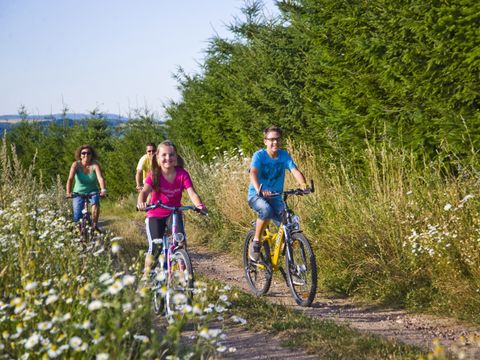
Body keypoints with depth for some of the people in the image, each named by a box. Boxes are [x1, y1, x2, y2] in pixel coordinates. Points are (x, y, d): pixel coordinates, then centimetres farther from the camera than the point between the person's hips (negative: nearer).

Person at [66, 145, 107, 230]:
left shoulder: (95, 165, -16)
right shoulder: (76, 164, -16)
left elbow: (100, 178, -31)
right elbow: (70, 179, -27)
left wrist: (103, 190, -50)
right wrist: (68, 193, -44)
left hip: (92, 191, 0)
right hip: (79, 192, 0)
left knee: (95, 204, -32)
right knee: (77, 219, -7)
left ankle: (95, 226, -15)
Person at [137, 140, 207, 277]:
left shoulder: (182, 174, -11)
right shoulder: (154, 175, -13)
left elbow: (191, 193, -21)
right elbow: (144, 191, -27)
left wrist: (200, 205, -43)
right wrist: (141, 202, -51)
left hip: (174, 213, 1)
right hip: (155, 215, -1)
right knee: (155, 247, -13)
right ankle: (147, 275, 8)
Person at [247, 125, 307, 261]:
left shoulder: (284, 155, -2)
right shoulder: (259, 155, -12)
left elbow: (295, 171, -15)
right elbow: (253, 173, -28)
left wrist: (303, 184, -37)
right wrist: (259, 189, -48)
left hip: (275, 197, 4)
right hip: (256, 196, -3)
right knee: (267, 210, -37)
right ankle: (256, 242, -17)